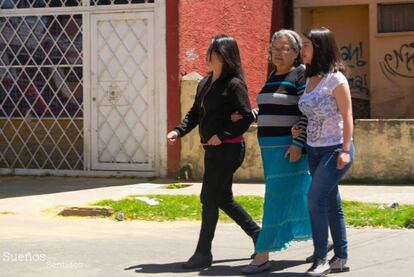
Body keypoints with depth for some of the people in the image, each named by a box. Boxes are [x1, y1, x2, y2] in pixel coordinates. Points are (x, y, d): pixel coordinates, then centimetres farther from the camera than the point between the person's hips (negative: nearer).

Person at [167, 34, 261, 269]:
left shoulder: (234, 85, -13)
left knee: (210, 199, -5)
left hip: (227, 150, -9)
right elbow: (195, 113, 18)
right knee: (222, 199, 16)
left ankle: (203, 253, 3)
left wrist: (223, 135, -22)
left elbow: (247, 117, -17)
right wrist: (179, 131, 2)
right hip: (212, 150, 9)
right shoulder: (205, 84, 13)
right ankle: (258, 235, 30)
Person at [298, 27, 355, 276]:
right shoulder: (310, 80, 11)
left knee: (316, 198, -15)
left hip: (335, 149, -8)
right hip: (314, 150, 8)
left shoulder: (335, 78, -11)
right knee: (331, 203, 10)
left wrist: (345, 150, -18)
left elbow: (347, 116, -13)